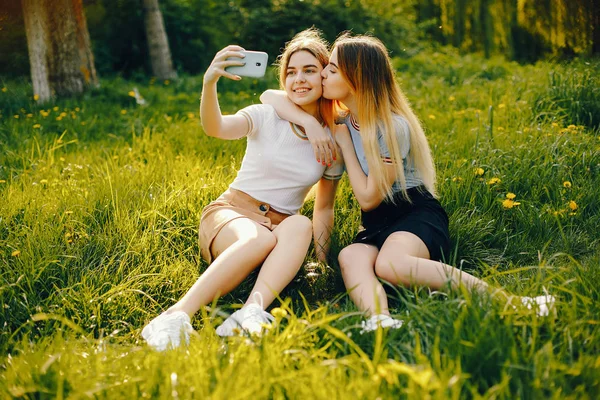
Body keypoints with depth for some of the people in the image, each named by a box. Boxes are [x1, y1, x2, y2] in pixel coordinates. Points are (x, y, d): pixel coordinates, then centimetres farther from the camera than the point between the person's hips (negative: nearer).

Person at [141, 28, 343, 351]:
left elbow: (324, 207, 11)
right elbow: (215, 128, -24)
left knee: (300, 226, -34)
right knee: (260, 239, -38)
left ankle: (253, 310, -52)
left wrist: (321, 257, -3)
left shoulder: (334, 142, 5)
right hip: (230, 213, -2)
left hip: (281, 226, 2)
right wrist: (209, 83, -43)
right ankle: (177, 315, -47)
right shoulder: (266, 116, -3)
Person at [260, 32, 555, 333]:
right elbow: (270, 97, 5)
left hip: (416, 214, -6)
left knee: (390, 263, -40)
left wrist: (344, 141, -7)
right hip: (375, 224, 6)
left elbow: (369, 198, -11)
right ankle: (379, 320, -59)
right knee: (350, 257, -32)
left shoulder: (392, 126, -13)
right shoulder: (338, 117, 8)